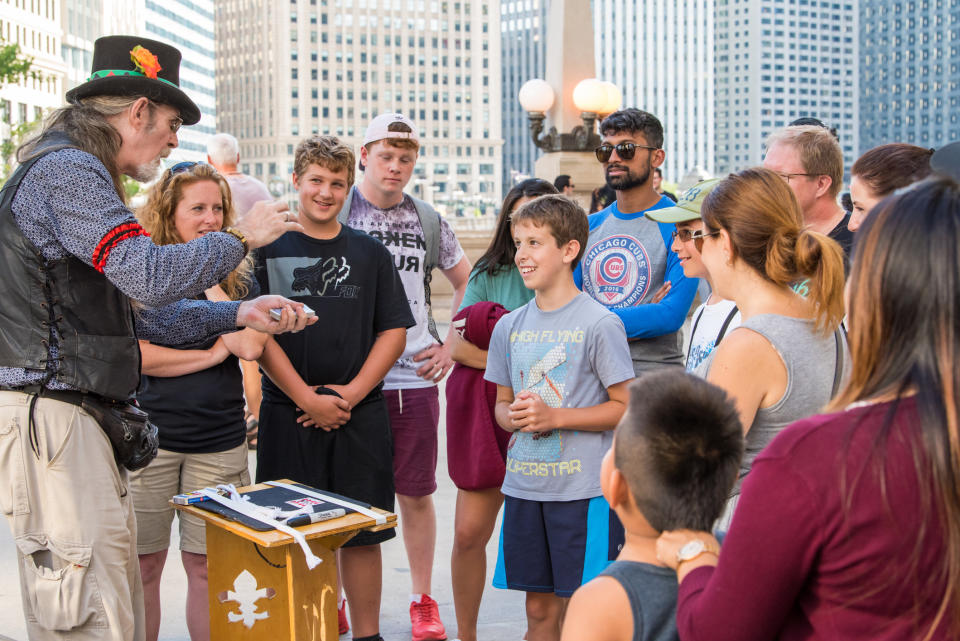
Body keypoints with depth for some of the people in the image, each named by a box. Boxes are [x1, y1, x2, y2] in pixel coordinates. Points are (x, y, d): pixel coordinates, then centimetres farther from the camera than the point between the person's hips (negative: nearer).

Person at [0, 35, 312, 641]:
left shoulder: (77, 173, 23)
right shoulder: (67, 170, -11)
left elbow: (139, 311, 22)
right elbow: (152, 276, -22)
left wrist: (239, 314, 16)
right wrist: (241, 237, -7)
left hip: (78, 417, 11)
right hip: (50, 415, -11)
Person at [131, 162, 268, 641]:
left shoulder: (237, 277, 7)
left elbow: (251, 346, -9)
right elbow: (137, 356, -11)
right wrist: (212, 354, -9)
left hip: (219, 441, 2)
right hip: (150, 436, -2)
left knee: (206, 565, 8)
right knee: (143, 564, 6)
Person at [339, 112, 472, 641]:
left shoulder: (428, 222, 10)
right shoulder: (335, 215, 1)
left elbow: (467, 282, 21)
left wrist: (451, 345, 10)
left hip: (414, 379, 2)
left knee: (416, 494, 8)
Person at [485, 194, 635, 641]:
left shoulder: (599, 324, -8)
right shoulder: (510, 327, 9)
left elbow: (624, 407, -8)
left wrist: (554, 417, -16)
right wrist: (514, 416, -6)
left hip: (585, 489, -5)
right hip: (524, 487, 5)